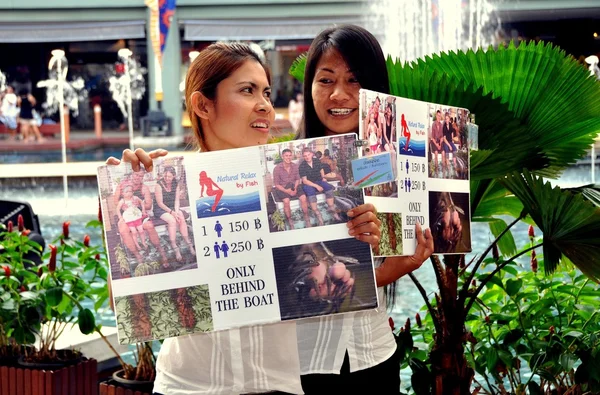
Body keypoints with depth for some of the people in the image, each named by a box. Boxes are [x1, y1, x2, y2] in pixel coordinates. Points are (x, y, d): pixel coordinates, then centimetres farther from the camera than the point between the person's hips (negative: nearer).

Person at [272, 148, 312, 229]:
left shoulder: (295, 166, 0)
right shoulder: (277, 169, -10)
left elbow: (297, 179, 11)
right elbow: (276, 184, -7)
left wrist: (295, 188, -8)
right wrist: (286, 191, -19)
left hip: (294, 186, 3)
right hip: (282, 188, -3)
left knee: (303, 197, -23)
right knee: (286, 200, -33)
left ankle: (307, 219, -7)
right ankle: (290, 222, -18)